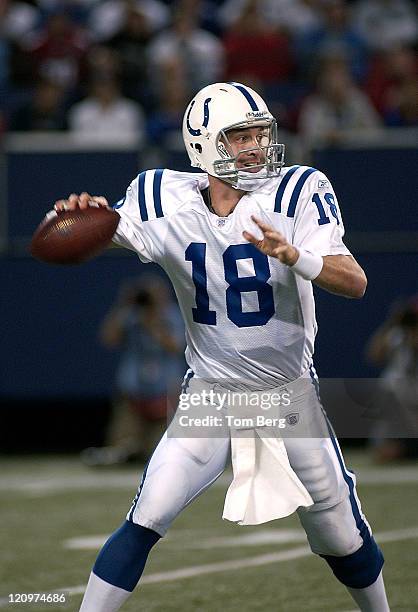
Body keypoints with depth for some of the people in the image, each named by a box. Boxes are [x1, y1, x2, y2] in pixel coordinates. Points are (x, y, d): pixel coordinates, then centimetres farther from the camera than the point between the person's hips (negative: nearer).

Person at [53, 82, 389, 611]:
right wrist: (83, 213, -28)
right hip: (209, 397, 0)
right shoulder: (168, 200, -9)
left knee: (343, 539, 11)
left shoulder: (298, 192, -15)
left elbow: (355, 283, -22)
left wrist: (291, 255, -42)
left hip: (291, 396, 0)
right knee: (145, 522, -15)